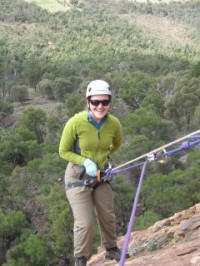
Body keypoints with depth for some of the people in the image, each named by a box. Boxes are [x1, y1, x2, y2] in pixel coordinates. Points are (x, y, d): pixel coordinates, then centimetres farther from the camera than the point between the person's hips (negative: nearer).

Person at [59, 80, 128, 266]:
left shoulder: (114, 123, -14)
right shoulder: (75, 122, -25)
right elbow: (63, 151, -12)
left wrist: (103, 156, -1)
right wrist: (85, 161, -24)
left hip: (101, 175, 4)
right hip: (78, 177, -4)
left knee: (108, 217, 17)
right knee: (84, 223, -7)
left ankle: (111, 249, 43)